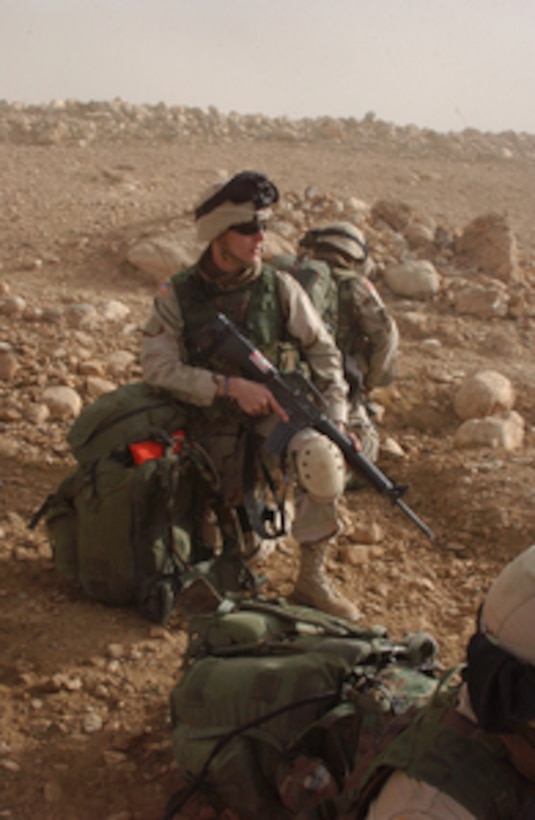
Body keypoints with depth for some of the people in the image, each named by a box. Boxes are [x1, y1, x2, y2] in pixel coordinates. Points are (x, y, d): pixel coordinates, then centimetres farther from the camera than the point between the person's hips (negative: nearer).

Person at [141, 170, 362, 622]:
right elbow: (159, 367, -17)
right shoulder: (178, 295, -10)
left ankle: (312, 580, -17)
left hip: (274, 407, 0)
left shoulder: (279, 287, -6)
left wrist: (337, 419, -13)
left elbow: (323, 352, -1)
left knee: (320, 457, -33)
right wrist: (231, 387, -26)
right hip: (213, 418, 0)